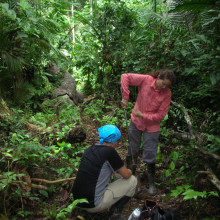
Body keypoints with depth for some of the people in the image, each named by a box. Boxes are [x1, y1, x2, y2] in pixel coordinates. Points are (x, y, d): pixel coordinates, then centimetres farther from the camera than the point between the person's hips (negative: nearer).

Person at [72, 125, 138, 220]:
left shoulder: (89, 150, 6)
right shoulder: (110, 151, -15)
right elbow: (126, 175, -5)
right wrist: (129, 171, 17)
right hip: (93, 204, -7)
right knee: (132, 180, 3)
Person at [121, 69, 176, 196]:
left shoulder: (167, 94, -16)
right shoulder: (146, 80, -16)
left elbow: (160, 115, -15)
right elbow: (125, 77, -16)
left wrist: (143, 115, -24)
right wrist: (125, 97, -22)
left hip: (152, 126, -1)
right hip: (136, 122, 1)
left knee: (150, 157, 3)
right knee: (132, 152, 14)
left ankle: (152, 183, 23)